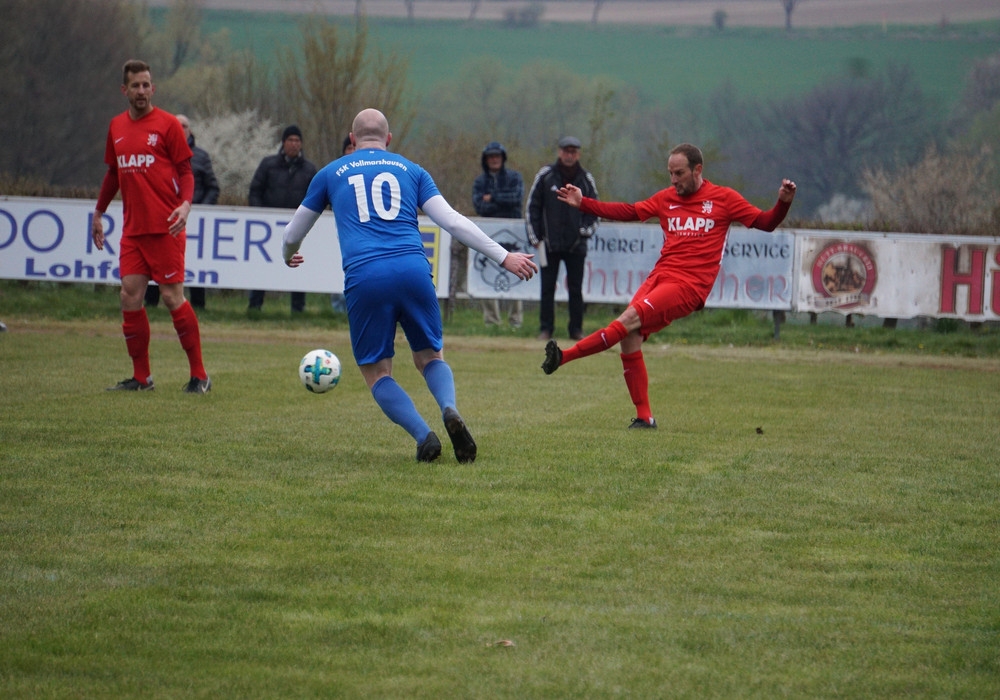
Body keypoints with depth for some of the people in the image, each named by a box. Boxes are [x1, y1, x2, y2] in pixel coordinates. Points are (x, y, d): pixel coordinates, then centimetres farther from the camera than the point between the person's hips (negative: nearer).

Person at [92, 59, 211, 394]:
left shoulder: (167, 124, -3)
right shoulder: (116, 127, 13)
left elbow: (185, 171, -3)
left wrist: (185, 204, -20)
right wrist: (98, 212, 25)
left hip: (165, 228, -5)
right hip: (132, 228, 5)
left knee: (172, 297, -6)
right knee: (130, 298, 1)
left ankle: (199, 375, 2)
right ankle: (141, 376, 10)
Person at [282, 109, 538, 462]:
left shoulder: (331, 174, 21)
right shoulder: (411, 171, 21)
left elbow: (292, 235, 31)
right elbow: (452, 222, 10)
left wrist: (288, 256, 54)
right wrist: (503, 257, 12)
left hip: (364, 277, -1)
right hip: (413, 270, 1)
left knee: (376, 371, 11)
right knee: (430, 356, 17)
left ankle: (423, 434, -11)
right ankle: (450, 409, -14)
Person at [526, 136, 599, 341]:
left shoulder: (586, 179, 7)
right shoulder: (545, 176, 3)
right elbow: (533, 206, 5)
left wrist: (586, 230, -4)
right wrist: (534, 237, 0)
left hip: (576, 245, 1)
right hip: (550, 244, -1)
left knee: (575, 289, 3)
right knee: (547, 287, 1)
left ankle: (576, 329, 10)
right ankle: (545, 328, 7)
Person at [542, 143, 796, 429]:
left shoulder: (724, 199, 4)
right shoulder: (667, 198, 17)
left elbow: (765, 223, 6)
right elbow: (629, 212, 23)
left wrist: (783, 204, -14)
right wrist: (583, 203, 19)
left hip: (690, 285, -6)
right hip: (659, 276, 6)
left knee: (630, 319, -23)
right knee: (630, 338, -9)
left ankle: (564, 357, -23)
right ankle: (644, 416, 0)